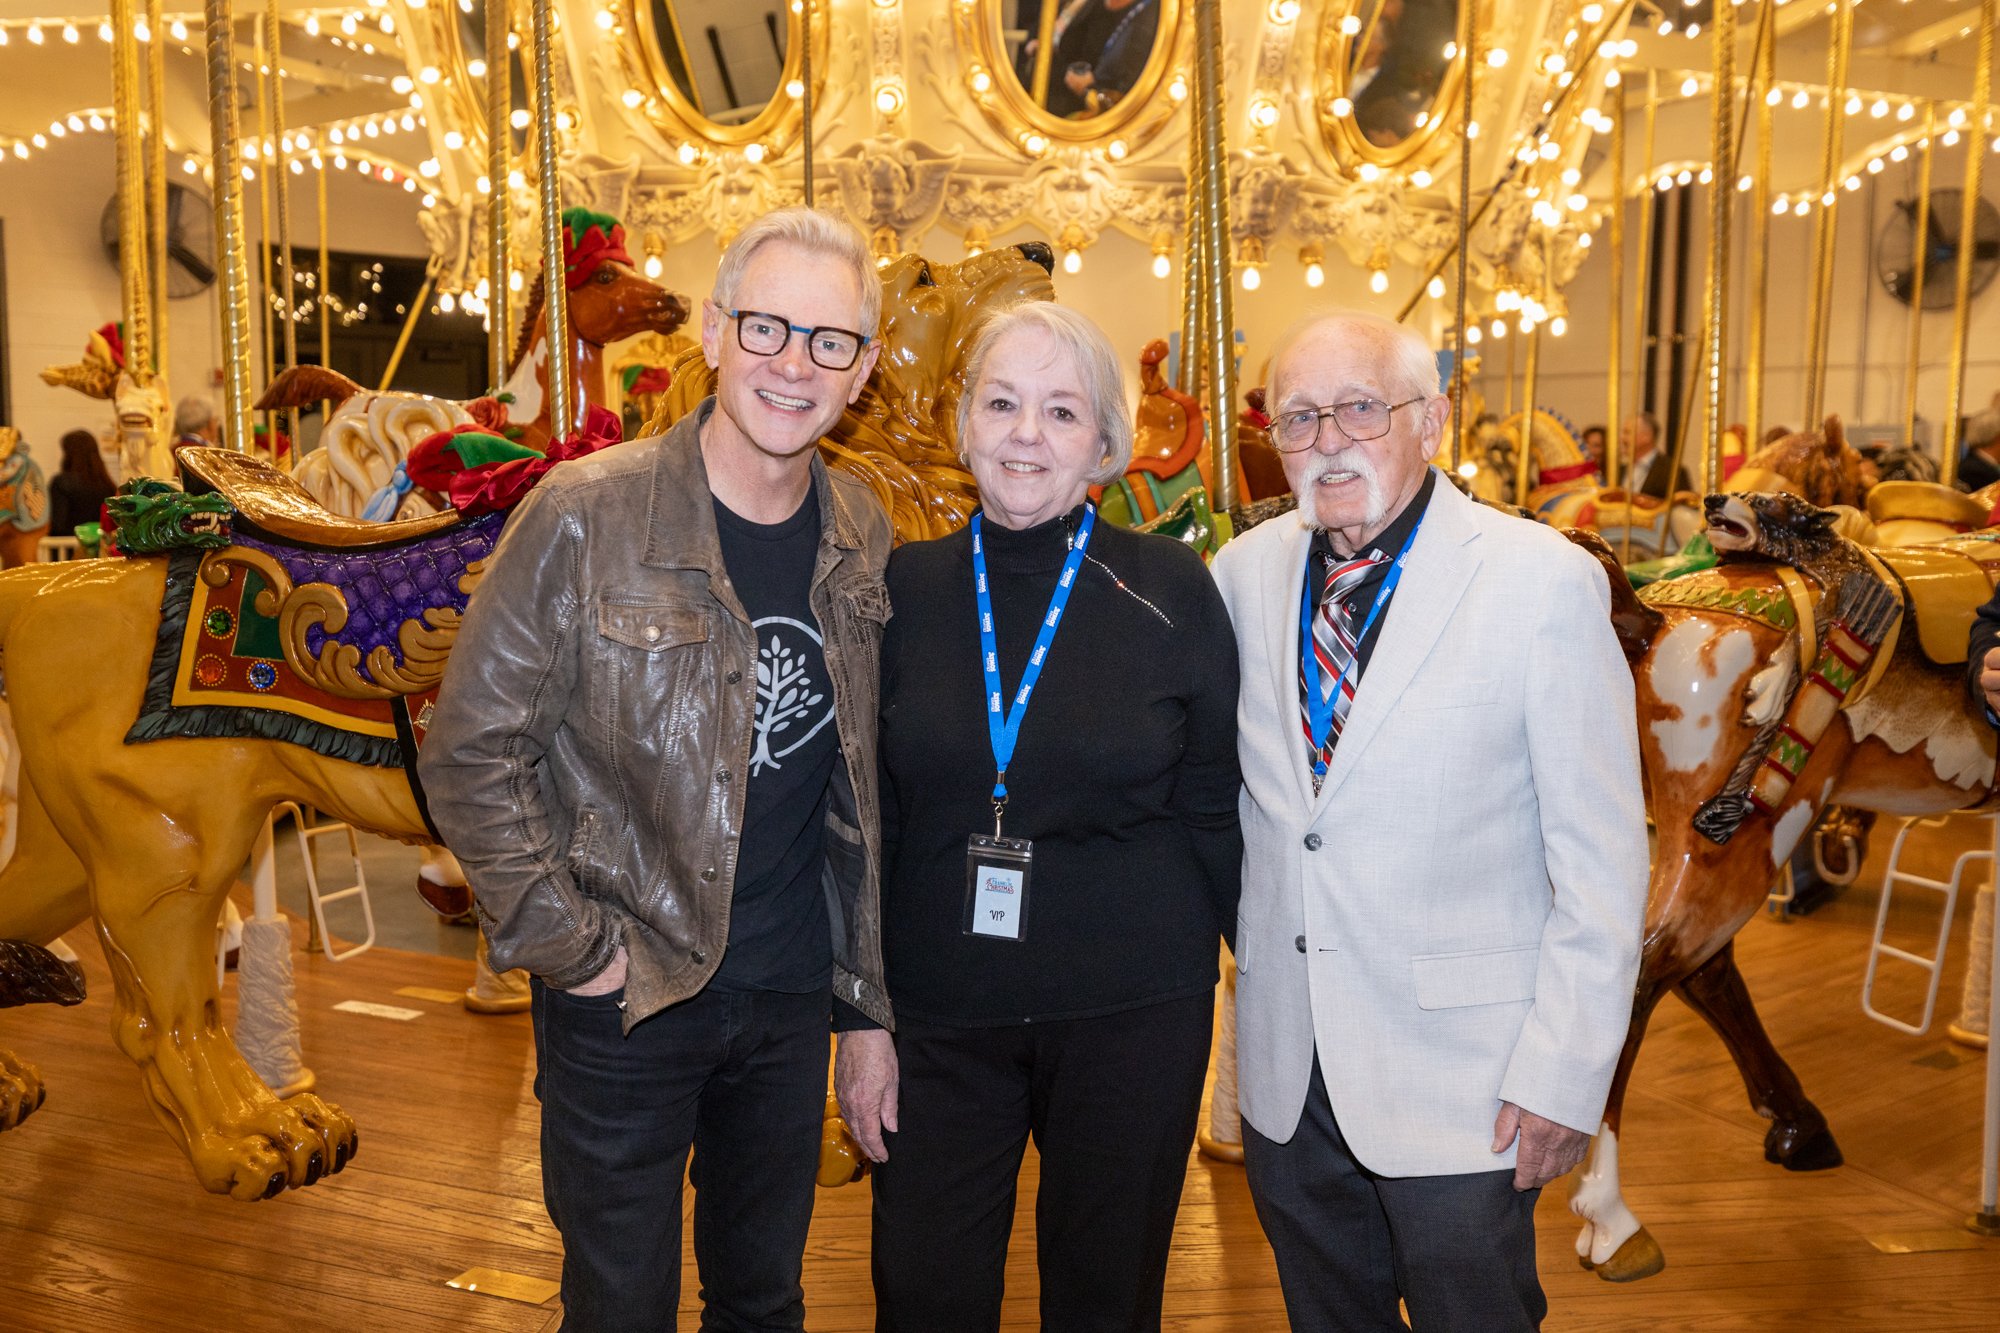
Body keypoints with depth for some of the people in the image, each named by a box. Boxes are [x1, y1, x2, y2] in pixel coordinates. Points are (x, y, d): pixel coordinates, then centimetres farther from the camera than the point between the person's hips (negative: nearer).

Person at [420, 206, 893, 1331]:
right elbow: (472, 752, -11)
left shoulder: (864, 537, -1)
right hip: (625, 996, -3)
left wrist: (867, 993, 8)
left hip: (792, 996, 4)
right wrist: (573, 944, -13)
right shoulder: (586, 518, -15)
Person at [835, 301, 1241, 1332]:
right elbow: (870, 820, 3)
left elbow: (1215, 811, 1)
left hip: (1132, 1013, -1)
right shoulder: (906, 589, 0)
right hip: (937, 1014, 2)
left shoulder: (1171, 592, -5)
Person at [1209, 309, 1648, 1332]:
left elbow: (1603, 855, -10)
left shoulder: (1545, 579, -11)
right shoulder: (1244, 572, 2)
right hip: (1284, 1067, 4)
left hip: (1459, 1080, -4)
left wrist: (1565, 1073, -12)